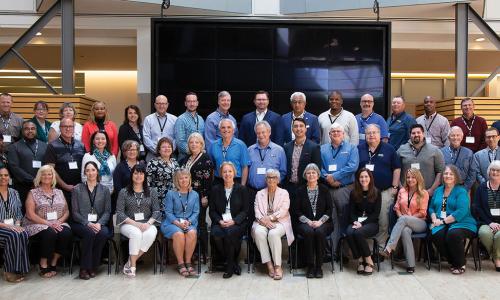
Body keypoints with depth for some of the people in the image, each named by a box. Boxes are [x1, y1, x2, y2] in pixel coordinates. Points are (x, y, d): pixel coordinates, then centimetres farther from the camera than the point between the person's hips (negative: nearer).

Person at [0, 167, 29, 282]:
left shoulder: (14, 193, 14)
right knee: (13, 235, -34)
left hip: (13, 227, 4)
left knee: (24, 234, -30)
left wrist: (17, 224, -6)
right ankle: (10, 271, -24)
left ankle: (21, 269, -24)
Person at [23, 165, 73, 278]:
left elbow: (66, 211, 13)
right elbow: (30, 214, -6)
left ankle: (53, 263, -15)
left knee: (67, 233, -28)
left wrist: (59, 221, -8)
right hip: (37, 225, -3)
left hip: (58, 224, 3)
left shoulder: (59, 192, 17)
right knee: (50, 233, -35)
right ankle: (43, 266, -19)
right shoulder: (33, 193, 4)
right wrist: (48, 223, -17)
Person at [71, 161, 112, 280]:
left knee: (103, 233, -33)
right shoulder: (77, 189, 7)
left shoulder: (104, 190, 12)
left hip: (99, 224, 1)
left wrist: (99, 223, -14)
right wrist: (87, 223, -15)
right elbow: (75, 212, 1)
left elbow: (107, 211, 6)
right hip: (81, 224, -1)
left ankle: (93, 267, -20)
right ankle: (84, 268, -25)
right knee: (90, 233, -34)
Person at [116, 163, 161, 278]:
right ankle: (133, 265, -24)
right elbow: (119, 212, 0)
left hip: (147, 224, 1)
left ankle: (129, 262, -23)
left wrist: (148, 223, -13)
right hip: (129, 224, -1)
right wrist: (135, 223, -13)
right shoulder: (124, 192, 8)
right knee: (136, 233, -36)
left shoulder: (152, 192, 13)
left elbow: (156, 211, 7)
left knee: (151, 234, -34)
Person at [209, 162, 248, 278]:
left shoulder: (241, 189, 7)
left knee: (230, 232, -35)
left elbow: (245, 210, 3)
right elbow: (212, 211, 9)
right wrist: (220, 221, -11)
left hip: (237, 223, -1)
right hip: (220, 222, 2)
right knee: (216, 234, -32)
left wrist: (234, 221, -14)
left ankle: (230, 266, -16)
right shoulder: (215, 189, 12)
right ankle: (234, 264, -13)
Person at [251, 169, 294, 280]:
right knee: (259, 232, -33)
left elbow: (283, 211, -2)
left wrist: (270, 218, -14)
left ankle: (278, 266, -29)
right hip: (263, 222, 2)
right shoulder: (259, 194, 19)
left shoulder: (284, 193, 12)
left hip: (279, 222, -2)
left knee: (273, 233, -35)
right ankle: (269, 265, -27)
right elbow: (257, 210, 6)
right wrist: (263, 220, -15)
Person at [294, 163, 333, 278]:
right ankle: (310, 266, -22)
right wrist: (308, 222, -11)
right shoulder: (300, 191, 11)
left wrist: (320, 222, -11)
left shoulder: (324, 189, 10)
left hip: (322, 222, 0)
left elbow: (329, 209, 5)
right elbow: (297, 211, 5)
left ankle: (319, 266, -22)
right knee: (308, 232, -33)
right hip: (305, 223, 0)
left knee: (320, 232, -33)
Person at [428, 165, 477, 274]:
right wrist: (434, 219, -3)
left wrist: (443, 221, -18)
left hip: (461, 223, -4)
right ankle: (452, 262, -5)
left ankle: (461, 265, -10)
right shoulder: (438, 190, 18)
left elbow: (461, 212, -14)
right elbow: (431, 208, 19)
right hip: (441, 224, 4)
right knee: (436, 235, -29)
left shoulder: (461, 192, -2)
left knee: (453, 234, -37)